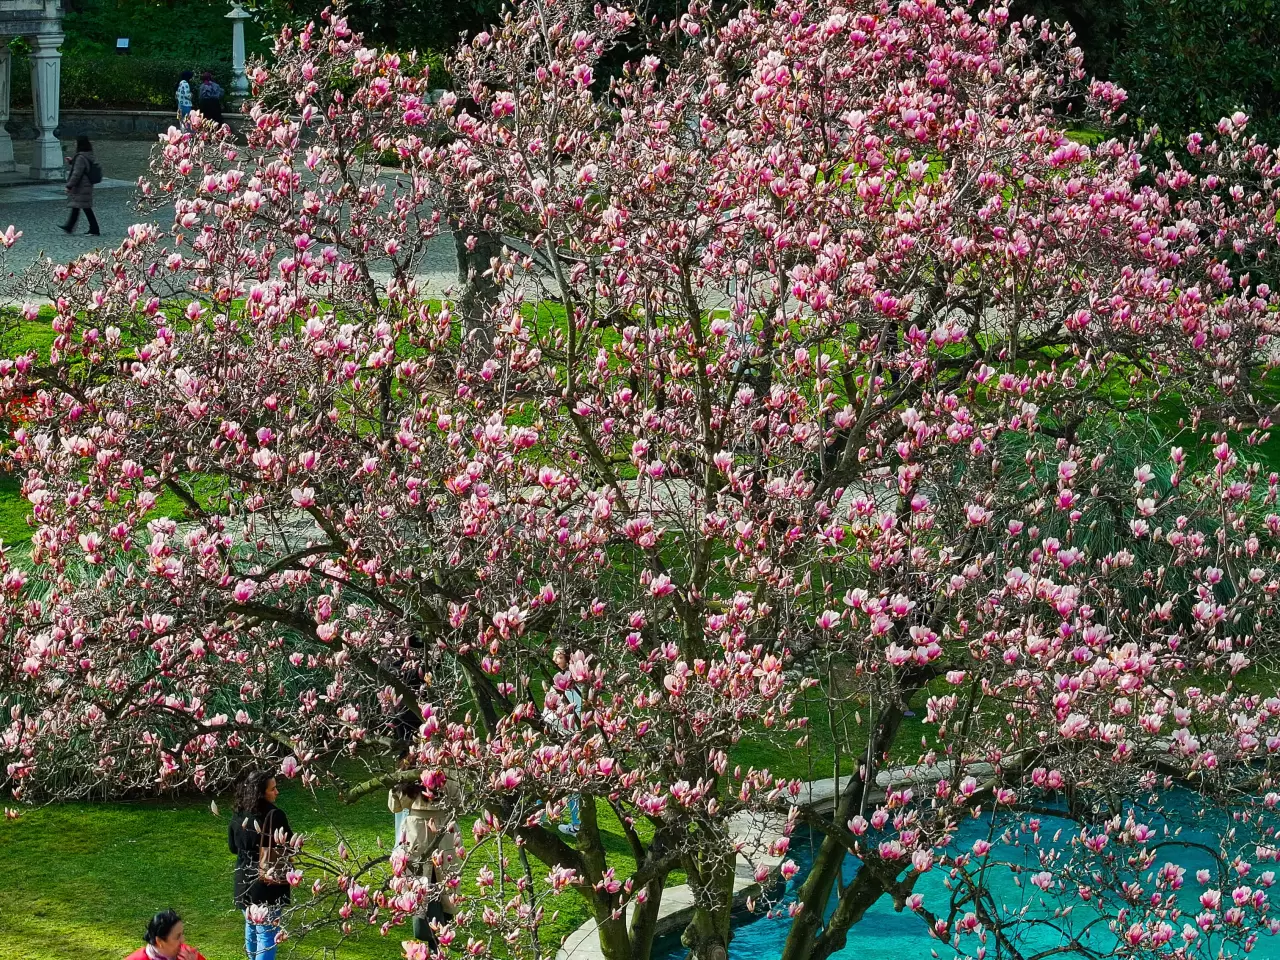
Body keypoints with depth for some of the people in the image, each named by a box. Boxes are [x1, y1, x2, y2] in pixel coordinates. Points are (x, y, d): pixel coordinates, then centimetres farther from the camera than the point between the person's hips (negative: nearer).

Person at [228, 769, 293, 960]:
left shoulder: (238, 816, -3)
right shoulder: (274, 816, -22)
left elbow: (233, 847, 11)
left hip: (244, 882, 6)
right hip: (269, 883, -6)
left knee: (251, 925, 26)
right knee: (267, 931, 0)